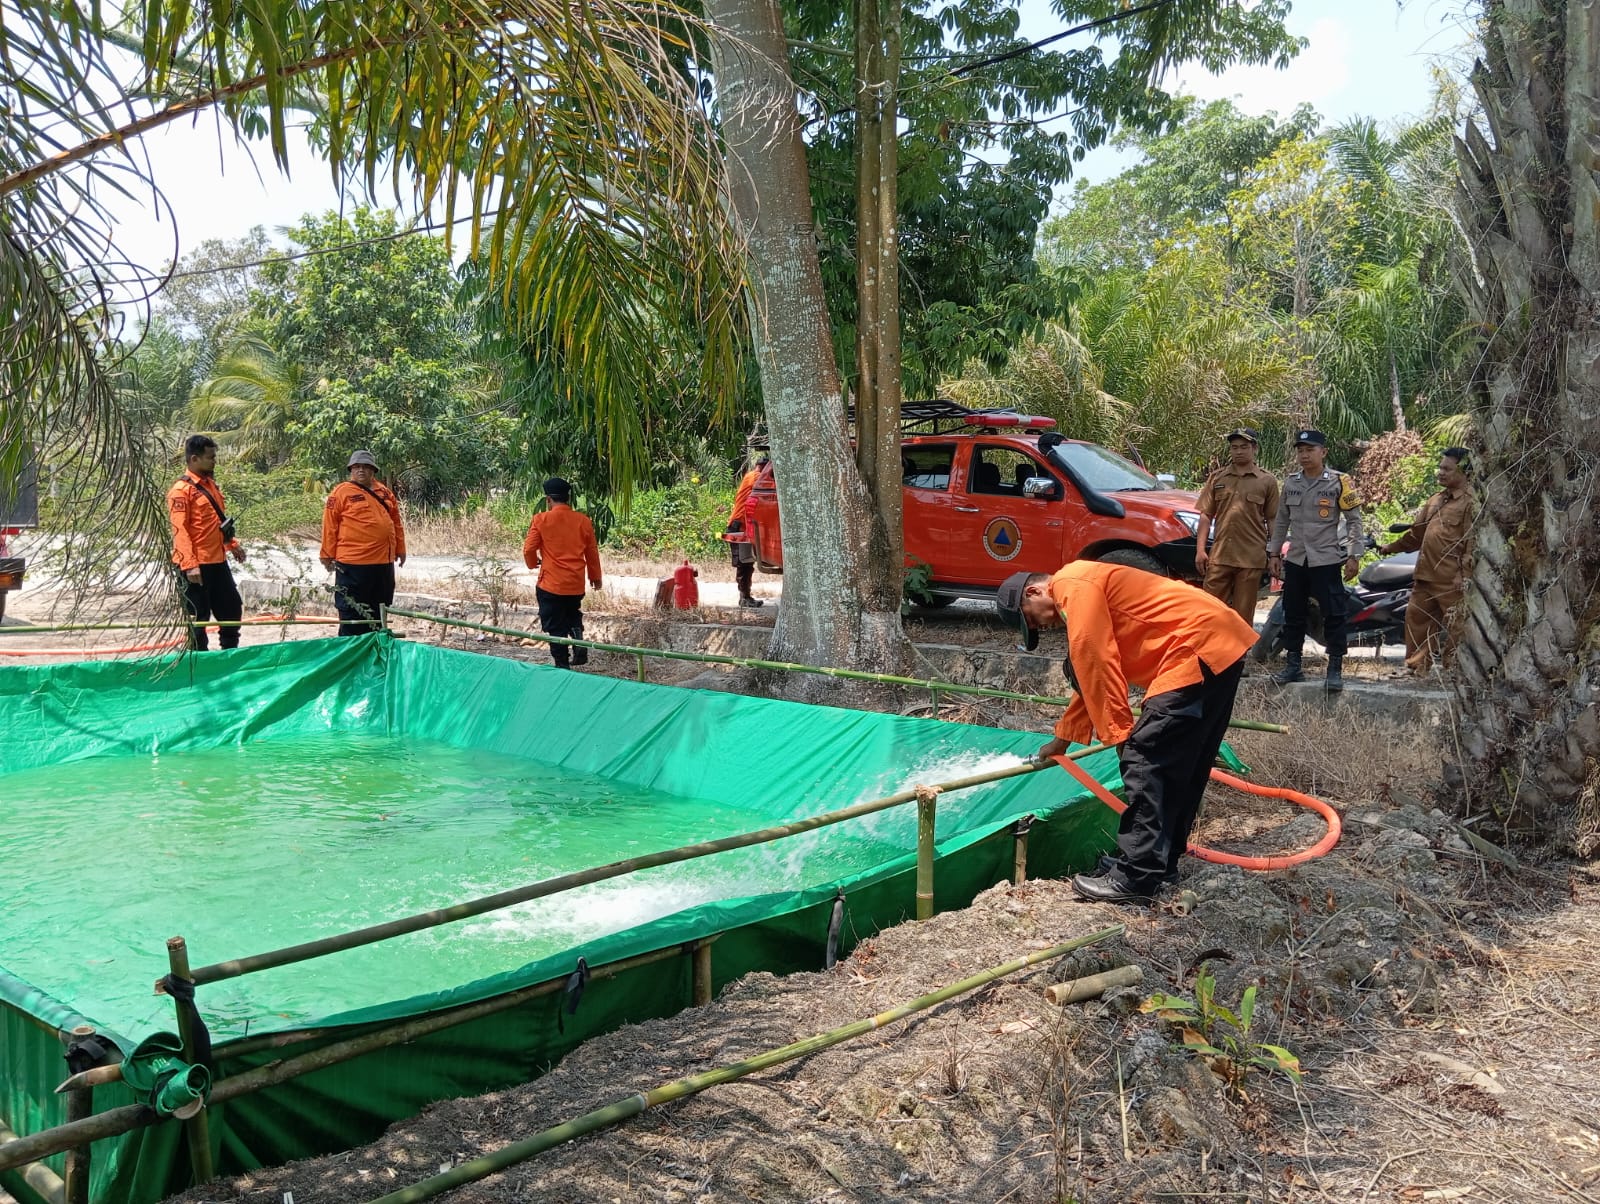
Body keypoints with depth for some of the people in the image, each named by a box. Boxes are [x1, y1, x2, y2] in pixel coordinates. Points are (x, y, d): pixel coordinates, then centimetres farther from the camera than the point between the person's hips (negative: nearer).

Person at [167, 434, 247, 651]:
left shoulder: (211, 484, 14)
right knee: (198, 617, 1)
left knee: (233, 608, 16)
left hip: (218, 561, 9)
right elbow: (179, 530, -18)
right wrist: (189, 564, -24)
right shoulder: (181, 490, -13)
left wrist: (232, 544, 24)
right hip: (195, 566, -9)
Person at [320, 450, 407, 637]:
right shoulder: (342, 492, -5)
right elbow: (330, 525, -6)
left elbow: (396, 522, 18)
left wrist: (400, 549, 16)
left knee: (378, 611, 15)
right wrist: (327, 555, -7)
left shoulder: (385, 492, 13)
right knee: (352, 610, 0)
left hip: (384, 562, 6)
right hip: (353, 564, -6)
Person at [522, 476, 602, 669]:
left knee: (555, 626, 6)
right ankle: (579, 644, 4)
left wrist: (533, 563, 15)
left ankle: (562, 665, 8)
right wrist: (595, 577, 21)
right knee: (572, 615, 26)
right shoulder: (583, 520, 0)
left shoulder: (541, 520, -9)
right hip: (576, 584, 3)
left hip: (551, 583, -3)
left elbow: (529, 549, -7)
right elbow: (592, 552, 7)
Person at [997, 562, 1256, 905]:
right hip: (1222, 644, 11)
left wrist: (1119, 733, -7)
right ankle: (1160, 861, 26)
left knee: (1146, 760, -9)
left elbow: (1098, 665, -12)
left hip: (1199, 648, -11)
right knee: (1182, 765, 16)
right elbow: (1093, 675, 33)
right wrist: (1062, 739, 40)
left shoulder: (1073, 586, -5)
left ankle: (1135, 879, -5)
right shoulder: (1087, 591, 26)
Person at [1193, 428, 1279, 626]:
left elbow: (1272, 521, 5)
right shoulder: (1217, 478, 9)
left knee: (1243, 615, 5)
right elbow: (1206, 516, 9)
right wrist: (1200, 549, 1)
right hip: (1219, 556, 2)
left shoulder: (1267, 481, 3)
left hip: (1251, 558, -2)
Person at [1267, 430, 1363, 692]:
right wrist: (1274, 553, 12)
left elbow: (1354, 520, -3)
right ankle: (1293, 665, 20)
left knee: (1333, 614, -3)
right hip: (1295, 559, 5)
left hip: (1326, 559, -5)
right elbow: (1281, 521, 15)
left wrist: (1353, 556, -8)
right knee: (1293, 614, 10)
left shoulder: (1339, 482, -5)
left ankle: (1335, 669, 3)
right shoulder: (1290, 482, 8)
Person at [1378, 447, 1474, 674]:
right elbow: (1418, 531, 29)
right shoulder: (1436, 500, 19)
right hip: (1427, 575, 9)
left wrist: (1464, 574, -21)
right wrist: (1393, 547, 31)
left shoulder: (1471, 501, -9)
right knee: (1416, 616, 12)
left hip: (1452, 580, -9)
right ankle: (1417, 666, 22)